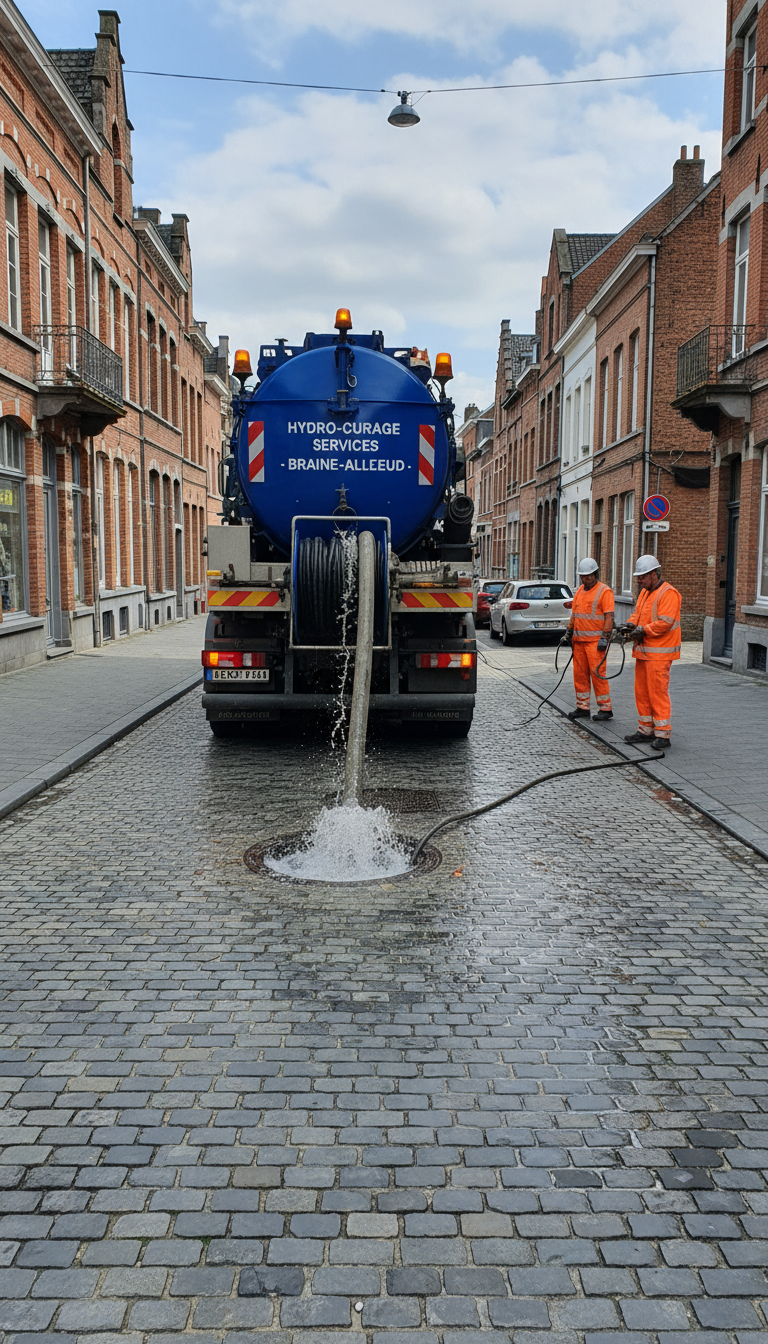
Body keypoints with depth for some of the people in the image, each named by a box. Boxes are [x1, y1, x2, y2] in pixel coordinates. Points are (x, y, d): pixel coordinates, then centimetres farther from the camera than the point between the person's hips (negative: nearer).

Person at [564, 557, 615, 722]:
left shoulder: (604, 591, -8)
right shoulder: (579, 591, 15)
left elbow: (609, 617, -13)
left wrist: (605, 638, -19)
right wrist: (569, 632, 16)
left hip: (595, 640, -7)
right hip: (579, 640, 7)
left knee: (598, 674, -8)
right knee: (580, 674, 8)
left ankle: (605, 709, 0)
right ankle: (582, 708, 15)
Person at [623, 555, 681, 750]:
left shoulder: (668, 593, -13)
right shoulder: (644, 592, 17)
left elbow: (665, 622, -21)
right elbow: (637, 613, 18)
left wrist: (643, 630, -20)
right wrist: (631, 624, -3)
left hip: (659, 653, -9)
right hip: (643, 651, 9)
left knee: (658, 692, -8)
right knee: (642, 691, 12)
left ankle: (663, 735, -2)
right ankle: (646, 730, 21)